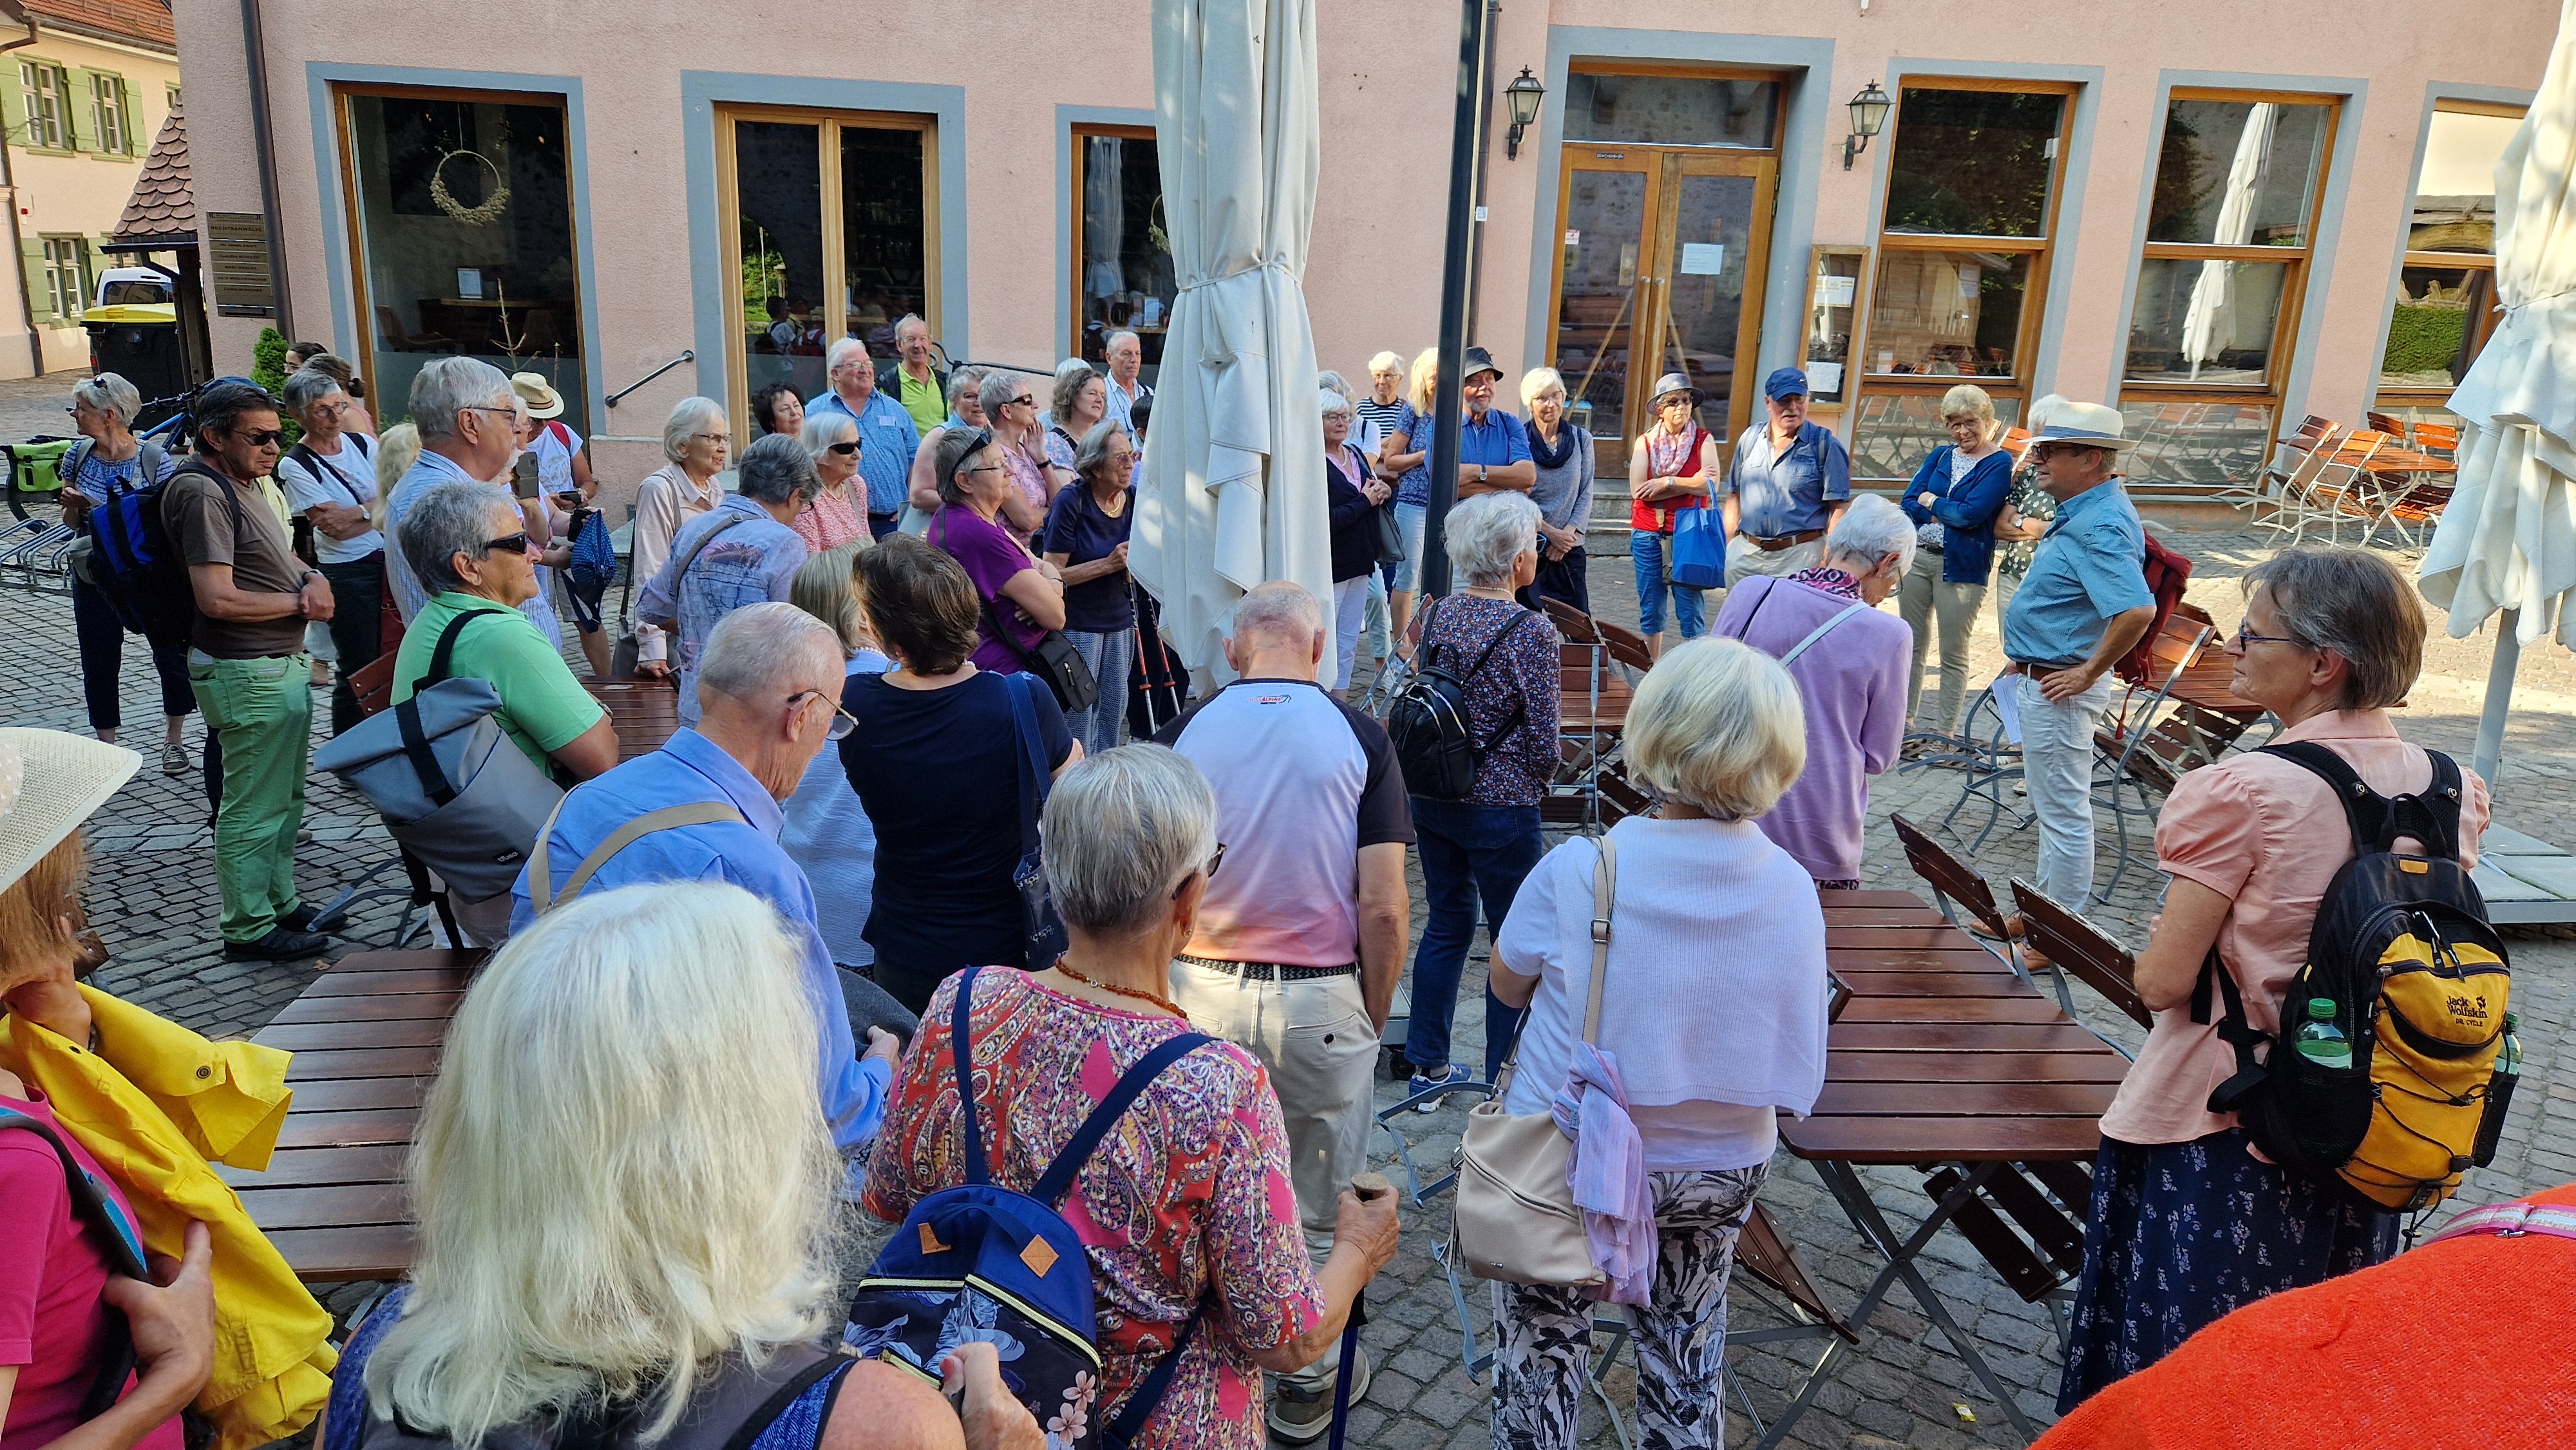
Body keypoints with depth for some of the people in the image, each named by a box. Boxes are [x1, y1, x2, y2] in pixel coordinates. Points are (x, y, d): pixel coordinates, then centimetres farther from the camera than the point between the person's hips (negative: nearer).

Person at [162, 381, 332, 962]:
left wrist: (314, 577, 0)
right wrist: (302, 603, -14)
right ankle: (249, 929, 9)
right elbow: (217, 598, -26)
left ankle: (281, 901, 33)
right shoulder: (200, 491, -18)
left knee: (286, 796, 20)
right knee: (255, 805, -1)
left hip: (282, 664, 10)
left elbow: (280, 557, 23)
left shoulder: (244, 482, 13)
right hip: (247, 674, -10)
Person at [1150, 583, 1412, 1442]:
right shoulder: (1359, 738, -6)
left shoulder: (1184, 732, -2)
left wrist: (1164, 993, 13)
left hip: (1201, 993, 2)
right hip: (1323, 1001, -1)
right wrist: (1373, 1018, 4)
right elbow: (1384, 907, -9)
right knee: (1318, 1213, 16)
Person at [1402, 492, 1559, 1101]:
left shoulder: (1439, 615, -1)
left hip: (1432, 798, 6)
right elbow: (1543, 741, -14)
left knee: (1447, 926, 19)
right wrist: (1537, 784, 6)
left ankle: (1428, 1068, 29)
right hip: (1500, 810, -6)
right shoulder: (1530, 633, -18)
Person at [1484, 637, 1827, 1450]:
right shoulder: (1792, 893, -14)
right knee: (1685, 1357, 27)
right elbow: (1793, 1083, -4)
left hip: (1568, 1167, -3)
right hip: (1721, 1169, 3)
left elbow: (1508, 984, -6)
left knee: (1540, 1358, 19)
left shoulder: (1575, 873, -24)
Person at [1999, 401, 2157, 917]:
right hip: (2040, 678, 11)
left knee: (2063, 811, 0)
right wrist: (2024, 659, 19)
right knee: (2052, 805, 20)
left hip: (2057, 688, -11)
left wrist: (2088, 673, -25)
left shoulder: (2099, 527, -24)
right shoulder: (2085, 512, 8)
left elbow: (2137, 610, -37)